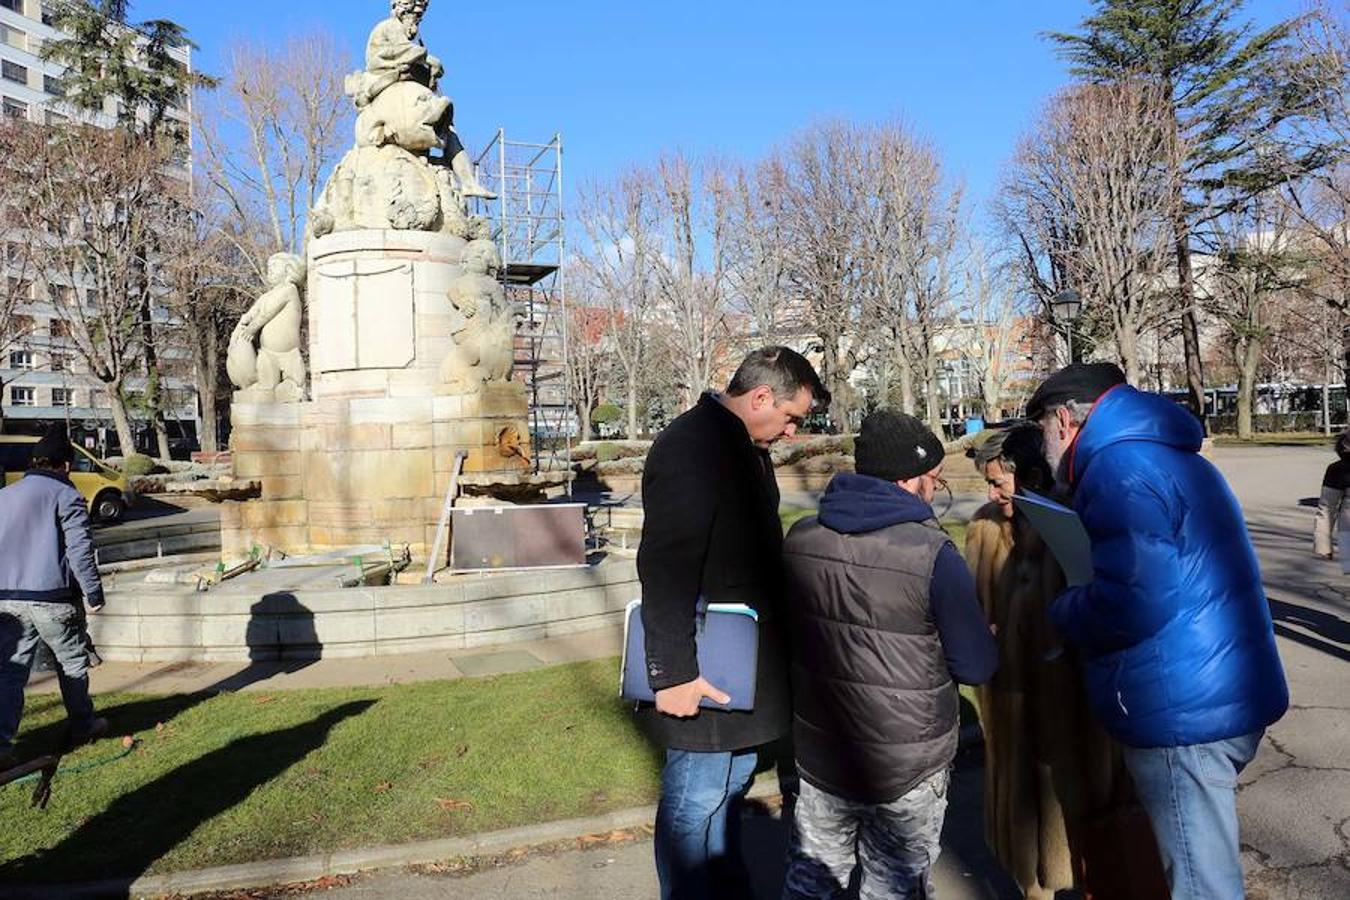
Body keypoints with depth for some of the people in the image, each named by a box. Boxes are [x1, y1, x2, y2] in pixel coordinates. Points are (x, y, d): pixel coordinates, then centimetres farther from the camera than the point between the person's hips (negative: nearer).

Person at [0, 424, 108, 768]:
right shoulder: (65, 495, -6)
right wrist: (94, 592, -6)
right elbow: (79, 549, -12)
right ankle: (82, 726, 25)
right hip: (52, 598, -5)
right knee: (72, 663, 12)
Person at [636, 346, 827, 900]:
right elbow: (664, 570, -27)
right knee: (696, 803, 3)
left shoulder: (747, 448, 11)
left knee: (731, 785, 23)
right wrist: (673, 673, -27)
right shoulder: (692, 446, -21)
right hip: (705, 678, -10)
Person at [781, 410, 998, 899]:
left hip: (818, 755, 4)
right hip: (906, 772, -4)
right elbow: (977, 668, -12)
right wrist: (989, 636, 9)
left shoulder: (799, 538, -6)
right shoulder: (933, 555, -21)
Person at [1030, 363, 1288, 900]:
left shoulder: (1120, 469, -18)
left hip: (1184, 713, -11)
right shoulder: (1167, 456, 16)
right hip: (1221, 697, 11)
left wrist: (1061, 614, -9)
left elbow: (1129, 602, -28)